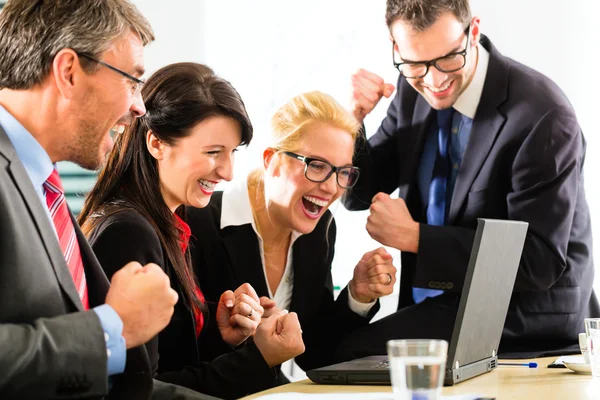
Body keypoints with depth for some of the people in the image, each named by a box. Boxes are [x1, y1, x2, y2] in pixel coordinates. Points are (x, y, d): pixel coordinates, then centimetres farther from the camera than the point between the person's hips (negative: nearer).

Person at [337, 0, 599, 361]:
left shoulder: (543, 117, -20)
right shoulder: (414, 92, 0)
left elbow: (540, 263, -21)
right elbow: (358, 194, 9)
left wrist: (413, 236, -21)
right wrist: (351, 117, -10)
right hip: (433, 307, 7)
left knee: (344, 355, -21)